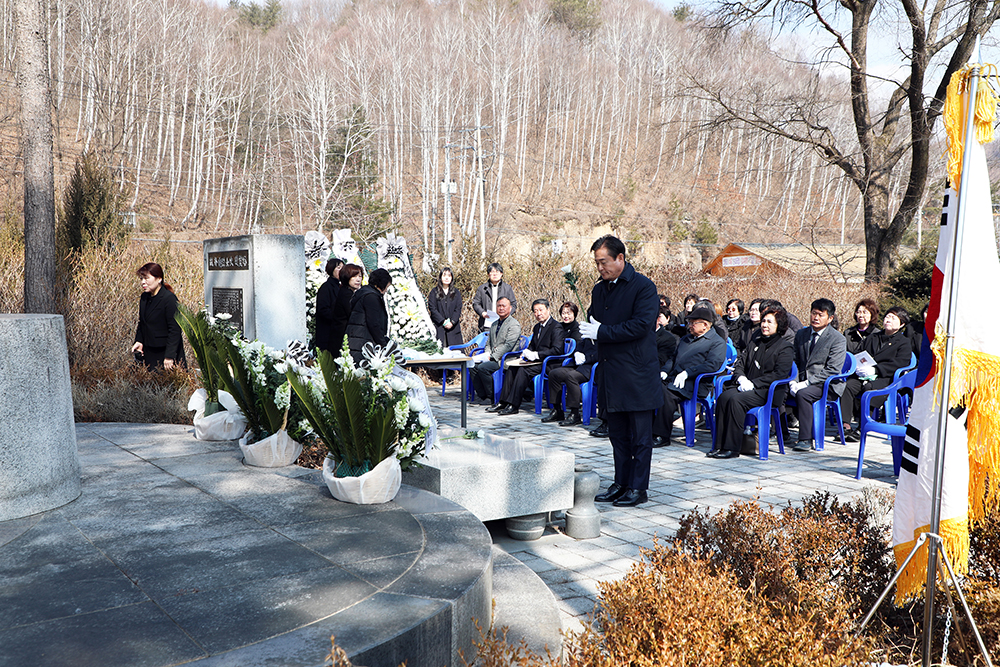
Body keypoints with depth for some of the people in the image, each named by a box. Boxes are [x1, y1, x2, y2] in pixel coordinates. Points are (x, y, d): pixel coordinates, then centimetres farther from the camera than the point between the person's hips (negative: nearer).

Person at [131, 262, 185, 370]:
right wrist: (139, 341, 5)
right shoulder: (144, 297, 8)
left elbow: (175, 330, -17)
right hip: (149, 353, 7)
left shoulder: (169, 298, -16)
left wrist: (169, 356, -20)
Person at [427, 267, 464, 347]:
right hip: (438, 327, -2)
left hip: (453, 327, 2)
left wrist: (452, 322, -9)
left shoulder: (456, 293, 15)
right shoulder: (434, 292, 7)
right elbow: (432, 308, -2)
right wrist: (443, 321, -11)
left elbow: (458, 309, 6)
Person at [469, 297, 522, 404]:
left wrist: (492, 357, -18)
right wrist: (487, 354, 1)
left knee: (483, 367, -27)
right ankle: (482, 395, -6)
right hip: (492, 357, 8)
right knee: (473, 366, -14)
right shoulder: (494, 325, 20)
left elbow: (508, 345, -16)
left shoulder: (514, 324, -7)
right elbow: (488, 343, 23)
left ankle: (492, 398, -13)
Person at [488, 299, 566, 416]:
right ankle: (503, 402, -12)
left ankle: (513, 405, -29)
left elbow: (557, 350, -20)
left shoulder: (557, 327, -10)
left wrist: (536, 355, -22)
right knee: (511, 368, -11)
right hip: (537, 362, 9)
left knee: (523, 370, -29)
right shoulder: (537, 327, 19)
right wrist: (526, 353, 1)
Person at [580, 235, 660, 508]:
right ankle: (621, 483, 23)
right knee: (618, 433, 13)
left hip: (637, 373, -7)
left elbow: (640, 325, -19)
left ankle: (638, 487, 11)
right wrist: (591, 327, -5)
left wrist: (602, 332, -17)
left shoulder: (643, 287, -9)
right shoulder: (599, 289, 14)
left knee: (640, 435, 2)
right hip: (611, 372, 7)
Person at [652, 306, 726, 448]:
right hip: (673, 378, 7)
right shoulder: (686, 338, 28)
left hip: (694, 384, -7)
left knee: (667, 393, -34)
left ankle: (662, 436, -26)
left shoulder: (717, 342, 3)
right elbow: (673, 358, 27)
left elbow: (712, 364, -12)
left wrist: (687, 373, -20)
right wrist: (664, 371, 5)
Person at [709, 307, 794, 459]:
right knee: (724, 397, -27)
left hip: (768, 391, -6)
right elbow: (741, 361, 17)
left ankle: (732, 448, -28)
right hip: (746, 385, 6)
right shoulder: (756, 340, 20)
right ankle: (720, 445, -26)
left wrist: (753, 383, -17)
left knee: (736, 399, -32)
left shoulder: (785, 348, 0)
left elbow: (778, 374, -11)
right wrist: (741, 378, -5)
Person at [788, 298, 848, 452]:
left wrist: (806, 383, -20)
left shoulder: (838, 339, -6)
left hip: (827, 384, -5)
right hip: (803, 382, 5)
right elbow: (795, 361, 12)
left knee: (803, 394, -34)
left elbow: (832, 370, -13)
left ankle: (805, 439, -26)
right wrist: (793, 382, -7)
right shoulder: (801, 334, 12)